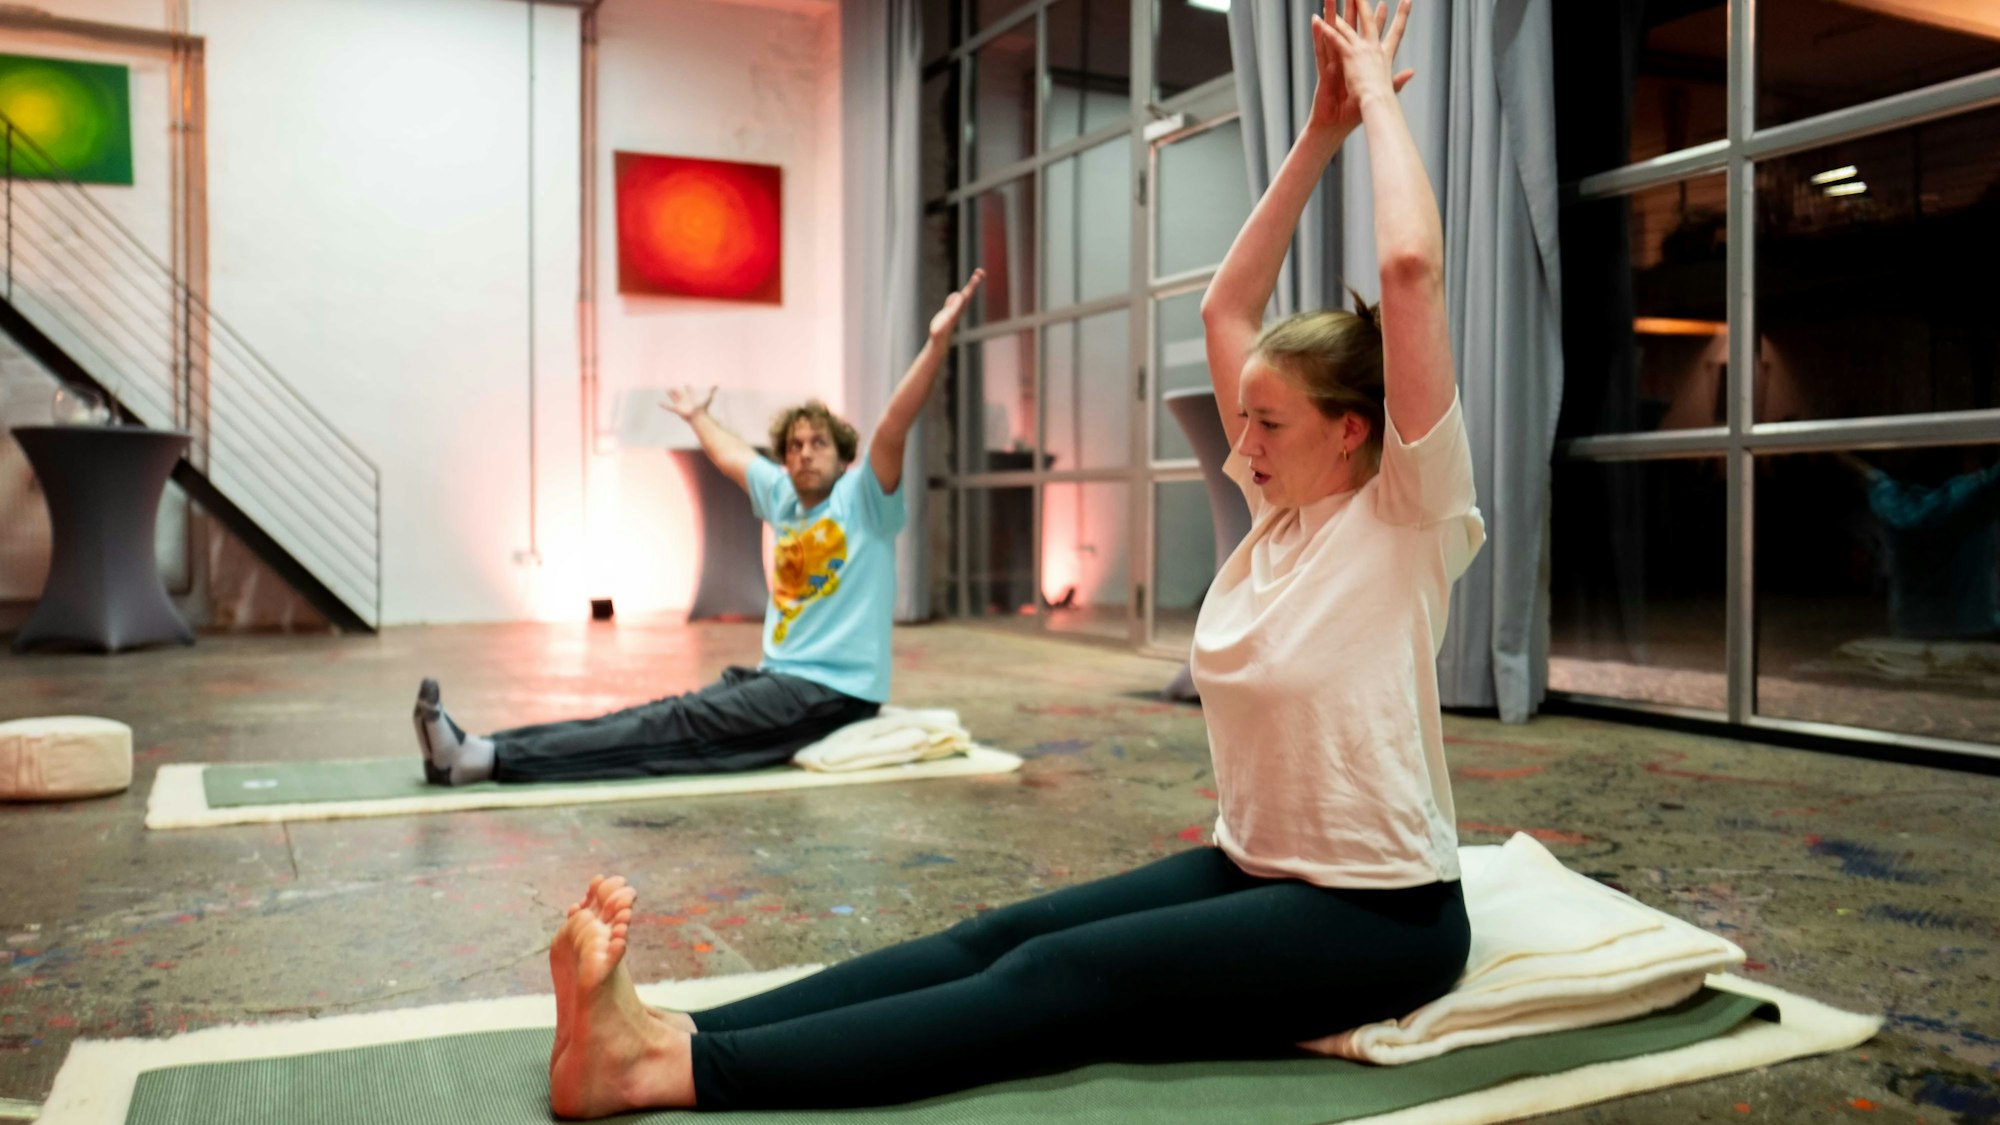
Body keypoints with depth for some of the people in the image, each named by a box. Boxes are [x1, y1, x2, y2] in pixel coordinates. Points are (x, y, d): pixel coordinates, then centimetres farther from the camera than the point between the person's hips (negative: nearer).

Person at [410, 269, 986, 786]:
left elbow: (893, 427, -20)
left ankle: (488, 758, -31)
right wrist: (698, 416, 50)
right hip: (779, 677, 7)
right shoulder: (783, 495, 15)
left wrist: (937, 342, -32)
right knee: (657, 714, -10)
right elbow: (733, 456, 34)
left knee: (681, 724, -20)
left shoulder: (862, 496, -4)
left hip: (833, 691, -7)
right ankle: (477, 751, -22)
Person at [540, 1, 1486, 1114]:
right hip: (1250, 871, 7)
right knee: (997, 937, -15)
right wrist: (1320, 130, 7)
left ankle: (671, 1070, -36)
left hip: (1378, 917, -7)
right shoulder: (1278, 507, 8)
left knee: (1061, 980, -25)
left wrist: (1377, 94, -9)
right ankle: (663, 1033, -27)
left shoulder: (1406, 517, -12)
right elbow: (1226, 309, 9)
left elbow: (1412, 265, -23)